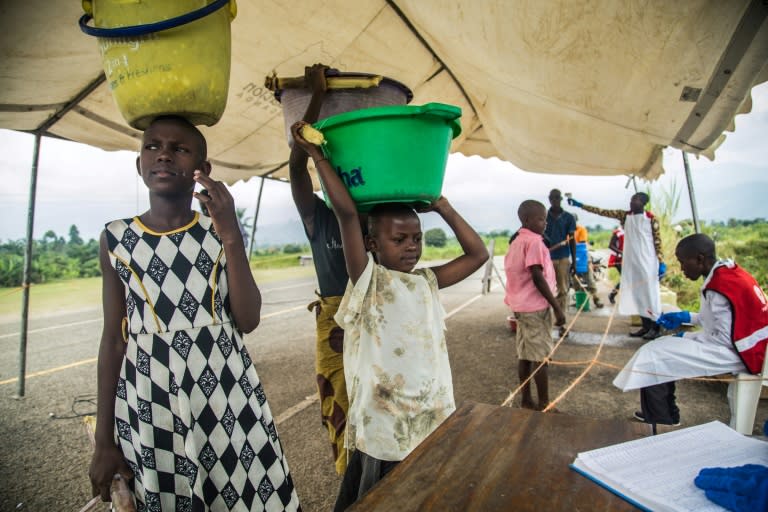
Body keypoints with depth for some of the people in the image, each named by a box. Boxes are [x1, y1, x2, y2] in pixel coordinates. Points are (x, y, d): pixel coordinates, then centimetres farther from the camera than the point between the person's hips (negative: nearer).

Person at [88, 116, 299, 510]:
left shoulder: (219, 233, 0)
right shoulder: (116, 238, 1)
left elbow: (248, 321, -8)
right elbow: (113, 340, 3)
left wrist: (232, 237, -18)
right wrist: (104, 439, 4)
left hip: (226, 392, 0)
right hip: (149, 404, 1)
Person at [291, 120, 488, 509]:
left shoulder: (427, 282, 6)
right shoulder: (367, 281, -10)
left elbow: (478, 254, 8)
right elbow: (346, 212, -20)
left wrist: (442, 206, 6)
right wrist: (315, 154, -17)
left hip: (433, 419, 5)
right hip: (382, 426, -5)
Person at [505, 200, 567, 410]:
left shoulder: (516, 242, 14)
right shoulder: (534, 241, -14)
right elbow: (538, 277, -20)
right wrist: (557, 306, -16)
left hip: (521, 305, 9)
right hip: (536, 306, -9)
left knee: (525, 355, 12)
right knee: (540, 356, 0)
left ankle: (526, 401, 19)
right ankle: (544, 404, 8)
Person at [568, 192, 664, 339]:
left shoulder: (651, 219, -7)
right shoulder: (624, 215, 5)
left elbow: (657, 241, -7)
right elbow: (603, 212, 3)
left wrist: (661, 262, -12)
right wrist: (580, 205, -1)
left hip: (647, 262, -5)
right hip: (631, 261, 5)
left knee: (650, 293, -1)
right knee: (637, 293, 9)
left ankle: (655, 327, 8)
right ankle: (646, 326, 19)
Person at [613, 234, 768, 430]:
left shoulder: (718, 288, -25)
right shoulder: (728, 273, 4)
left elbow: (724, 339, -22)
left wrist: (686, 336, -9)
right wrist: (687, 317, 11)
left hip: (737, 353, -10)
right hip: (744, 346, 10)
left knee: (654, 354, -10)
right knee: (664, 346, 13)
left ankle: (660, 420, 10)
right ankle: (664, 413, 20)